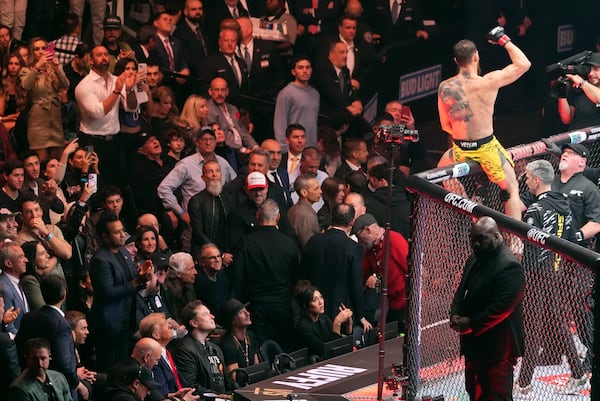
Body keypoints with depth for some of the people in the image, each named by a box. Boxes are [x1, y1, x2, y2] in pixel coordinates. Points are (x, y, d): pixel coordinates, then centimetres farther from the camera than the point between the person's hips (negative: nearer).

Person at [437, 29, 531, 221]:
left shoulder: (444, 88, -5)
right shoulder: (488, 82, -17)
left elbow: (446, 126, 6)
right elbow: (523, 64, -7)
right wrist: (504, 41, 3)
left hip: (460, 149, 4)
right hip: (487, 149, -3)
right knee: (512, 189, 13)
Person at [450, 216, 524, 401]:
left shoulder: (509, 266, -19)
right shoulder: (474, 260, 12)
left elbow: (501, 308, -24)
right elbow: (461, 291, 19)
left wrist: (471, 323, -18)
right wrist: (455, 314, -2)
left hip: (498, 347, -10)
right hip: (474, 344, 10)